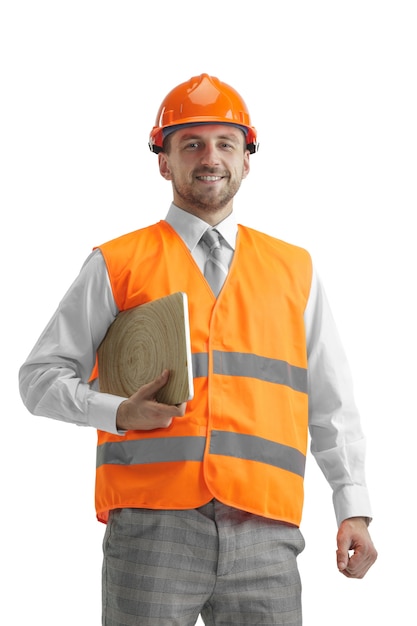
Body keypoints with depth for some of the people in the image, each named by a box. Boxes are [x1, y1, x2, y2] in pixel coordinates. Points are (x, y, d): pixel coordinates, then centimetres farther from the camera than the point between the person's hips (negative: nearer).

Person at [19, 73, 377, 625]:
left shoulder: (294, 270, 17)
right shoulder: (117, 265, 9)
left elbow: (332, 404, 18)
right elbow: (41, 377, 9)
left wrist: (353, 508, 8)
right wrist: (119, 413, -9)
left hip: (263, 533, 2)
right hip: (153, 528, -2)